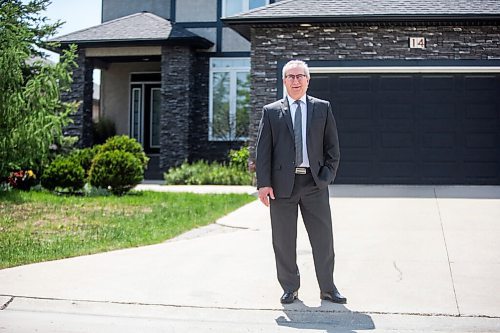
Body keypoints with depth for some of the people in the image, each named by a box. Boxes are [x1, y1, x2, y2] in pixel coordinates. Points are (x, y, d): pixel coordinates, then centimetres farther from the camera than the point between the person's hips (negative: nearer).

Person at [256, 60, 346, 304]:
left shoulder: (322, 108, 10)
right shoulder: (271, 111, 7)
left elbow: (332, 147, 9)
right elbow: (262, 150, 2)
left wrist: (327, 176, -2)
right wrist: (263, 183, -7)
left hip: (314, 183, 1)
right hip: (282, 183, 0)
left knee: (323, 238, 4)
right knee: (283, 241, 5)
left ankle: (328, 288, 17)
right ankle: (290, 289, 19)